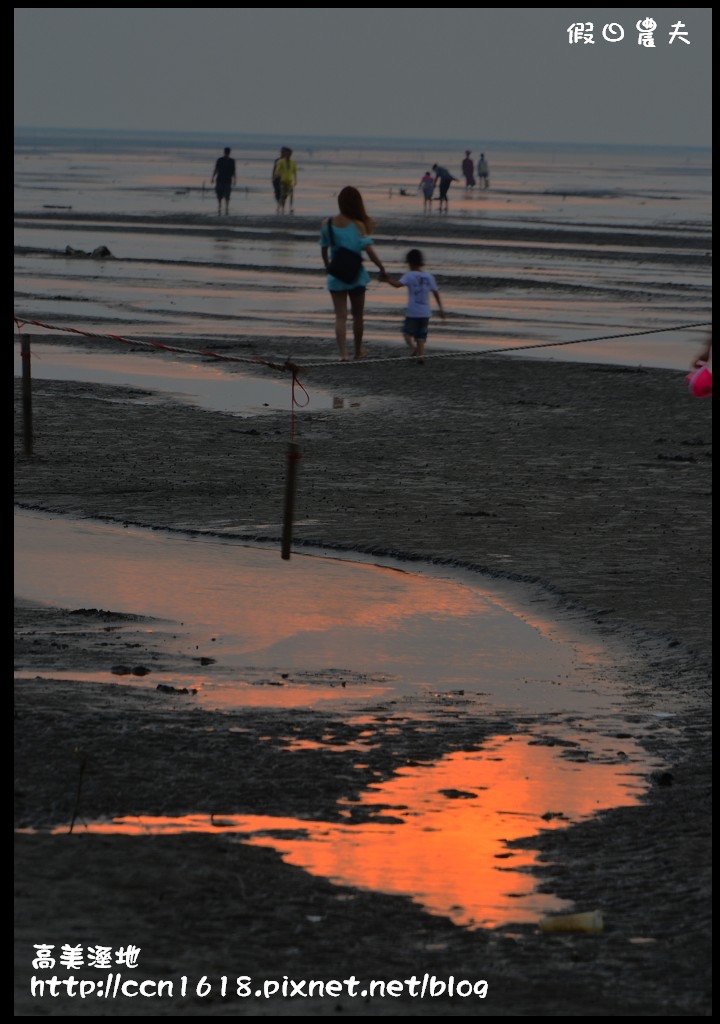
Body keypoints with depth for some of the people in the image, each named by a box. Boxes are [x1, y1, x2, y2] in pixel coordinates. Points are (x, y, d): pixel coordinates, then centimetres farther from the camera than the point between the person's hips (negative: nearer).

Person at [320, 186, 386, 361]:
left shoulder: (327, 224, -4)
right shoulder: (358, 225, -13)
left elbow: (324, 250, 5)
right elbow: (369, 250, -16)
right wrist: (381, 268, -4)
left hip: (336, 276, 1)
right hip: (356, 275, -1)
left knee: (340, 316, 1)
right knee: (358, 315, 17)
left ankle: (343, 353, -13)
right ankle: (358, 350, 31)